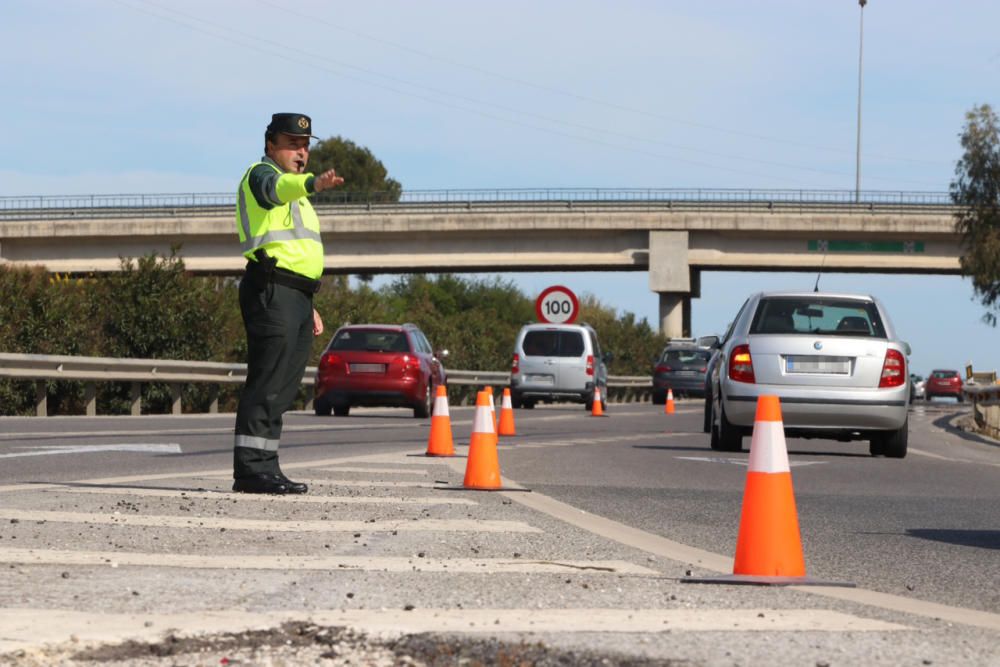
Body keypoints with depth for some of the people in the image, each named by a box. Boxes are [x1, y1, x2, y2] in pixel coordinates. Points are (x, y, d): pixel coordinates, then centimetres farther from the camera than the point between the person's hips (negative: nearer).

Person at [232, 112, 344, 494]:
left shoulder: (295, 195, 29)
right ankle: (250, 470, -18)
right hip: (271, 291, -10)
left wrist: (308, 306, 27)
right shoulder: (262, 175, -2)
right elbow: (279, 187, -28)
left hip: (296, 297, 10)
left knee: (283, 388, 8)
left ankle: (264, 468, 10)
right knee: (267, 383, -15)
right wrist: (313, 183, -49)